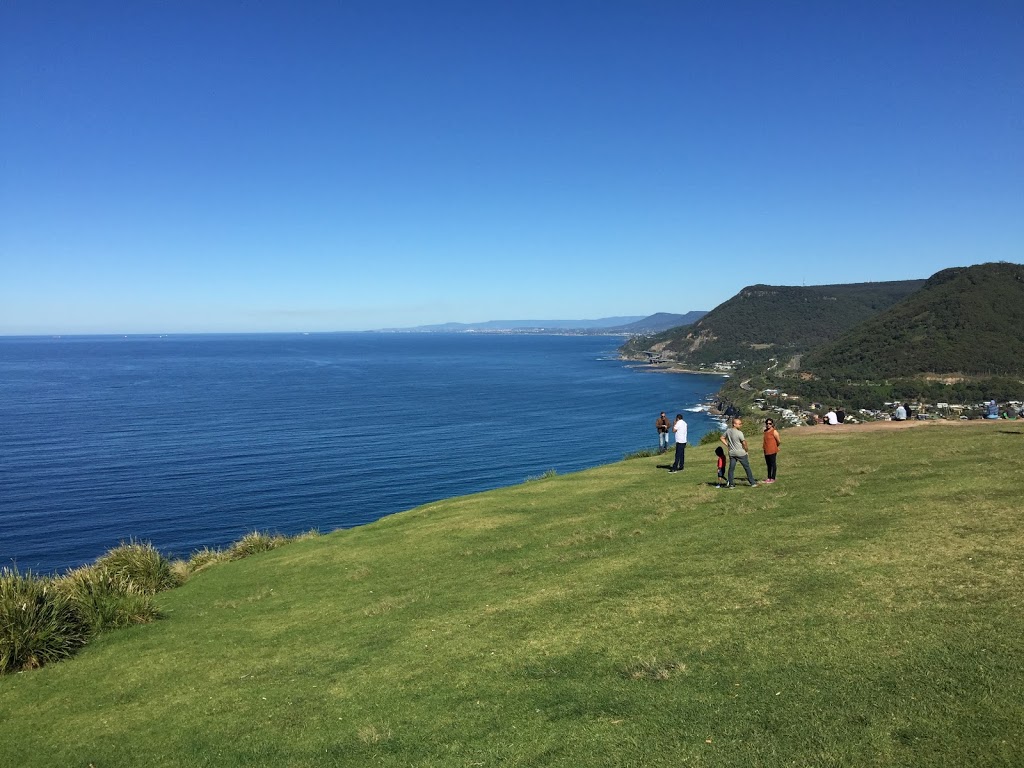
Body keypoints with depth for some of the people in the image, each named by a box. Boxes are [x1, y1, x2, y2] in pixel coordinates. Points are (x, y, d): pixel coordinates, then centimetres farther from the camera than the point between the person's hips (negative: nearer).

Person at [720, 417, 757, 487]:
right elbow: (744, 443, -11)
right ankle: (752, 483, 11)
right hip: (741, 453, -5)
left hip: (732, 453, 5)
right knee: (747, 468, 5)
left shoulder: (728, 431, 3)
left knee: (731, 468, 7)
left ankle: (730, 484, 6)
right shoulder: (739, 433, -16)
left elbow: (722, 438, 12)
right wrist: (746, 450, 5)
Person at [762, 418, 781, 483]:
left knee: (773, 464, -1)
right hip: (766, 451, 7)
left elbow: (778, 441, -7)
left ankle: (773, 478, 4)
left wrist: (775, 447, 6)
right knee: (768, 465, 12)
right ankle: (769, 478, 19)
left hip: (772, 451, -7)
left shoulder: (774, 431, -10)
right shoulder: (765, 431, 11)